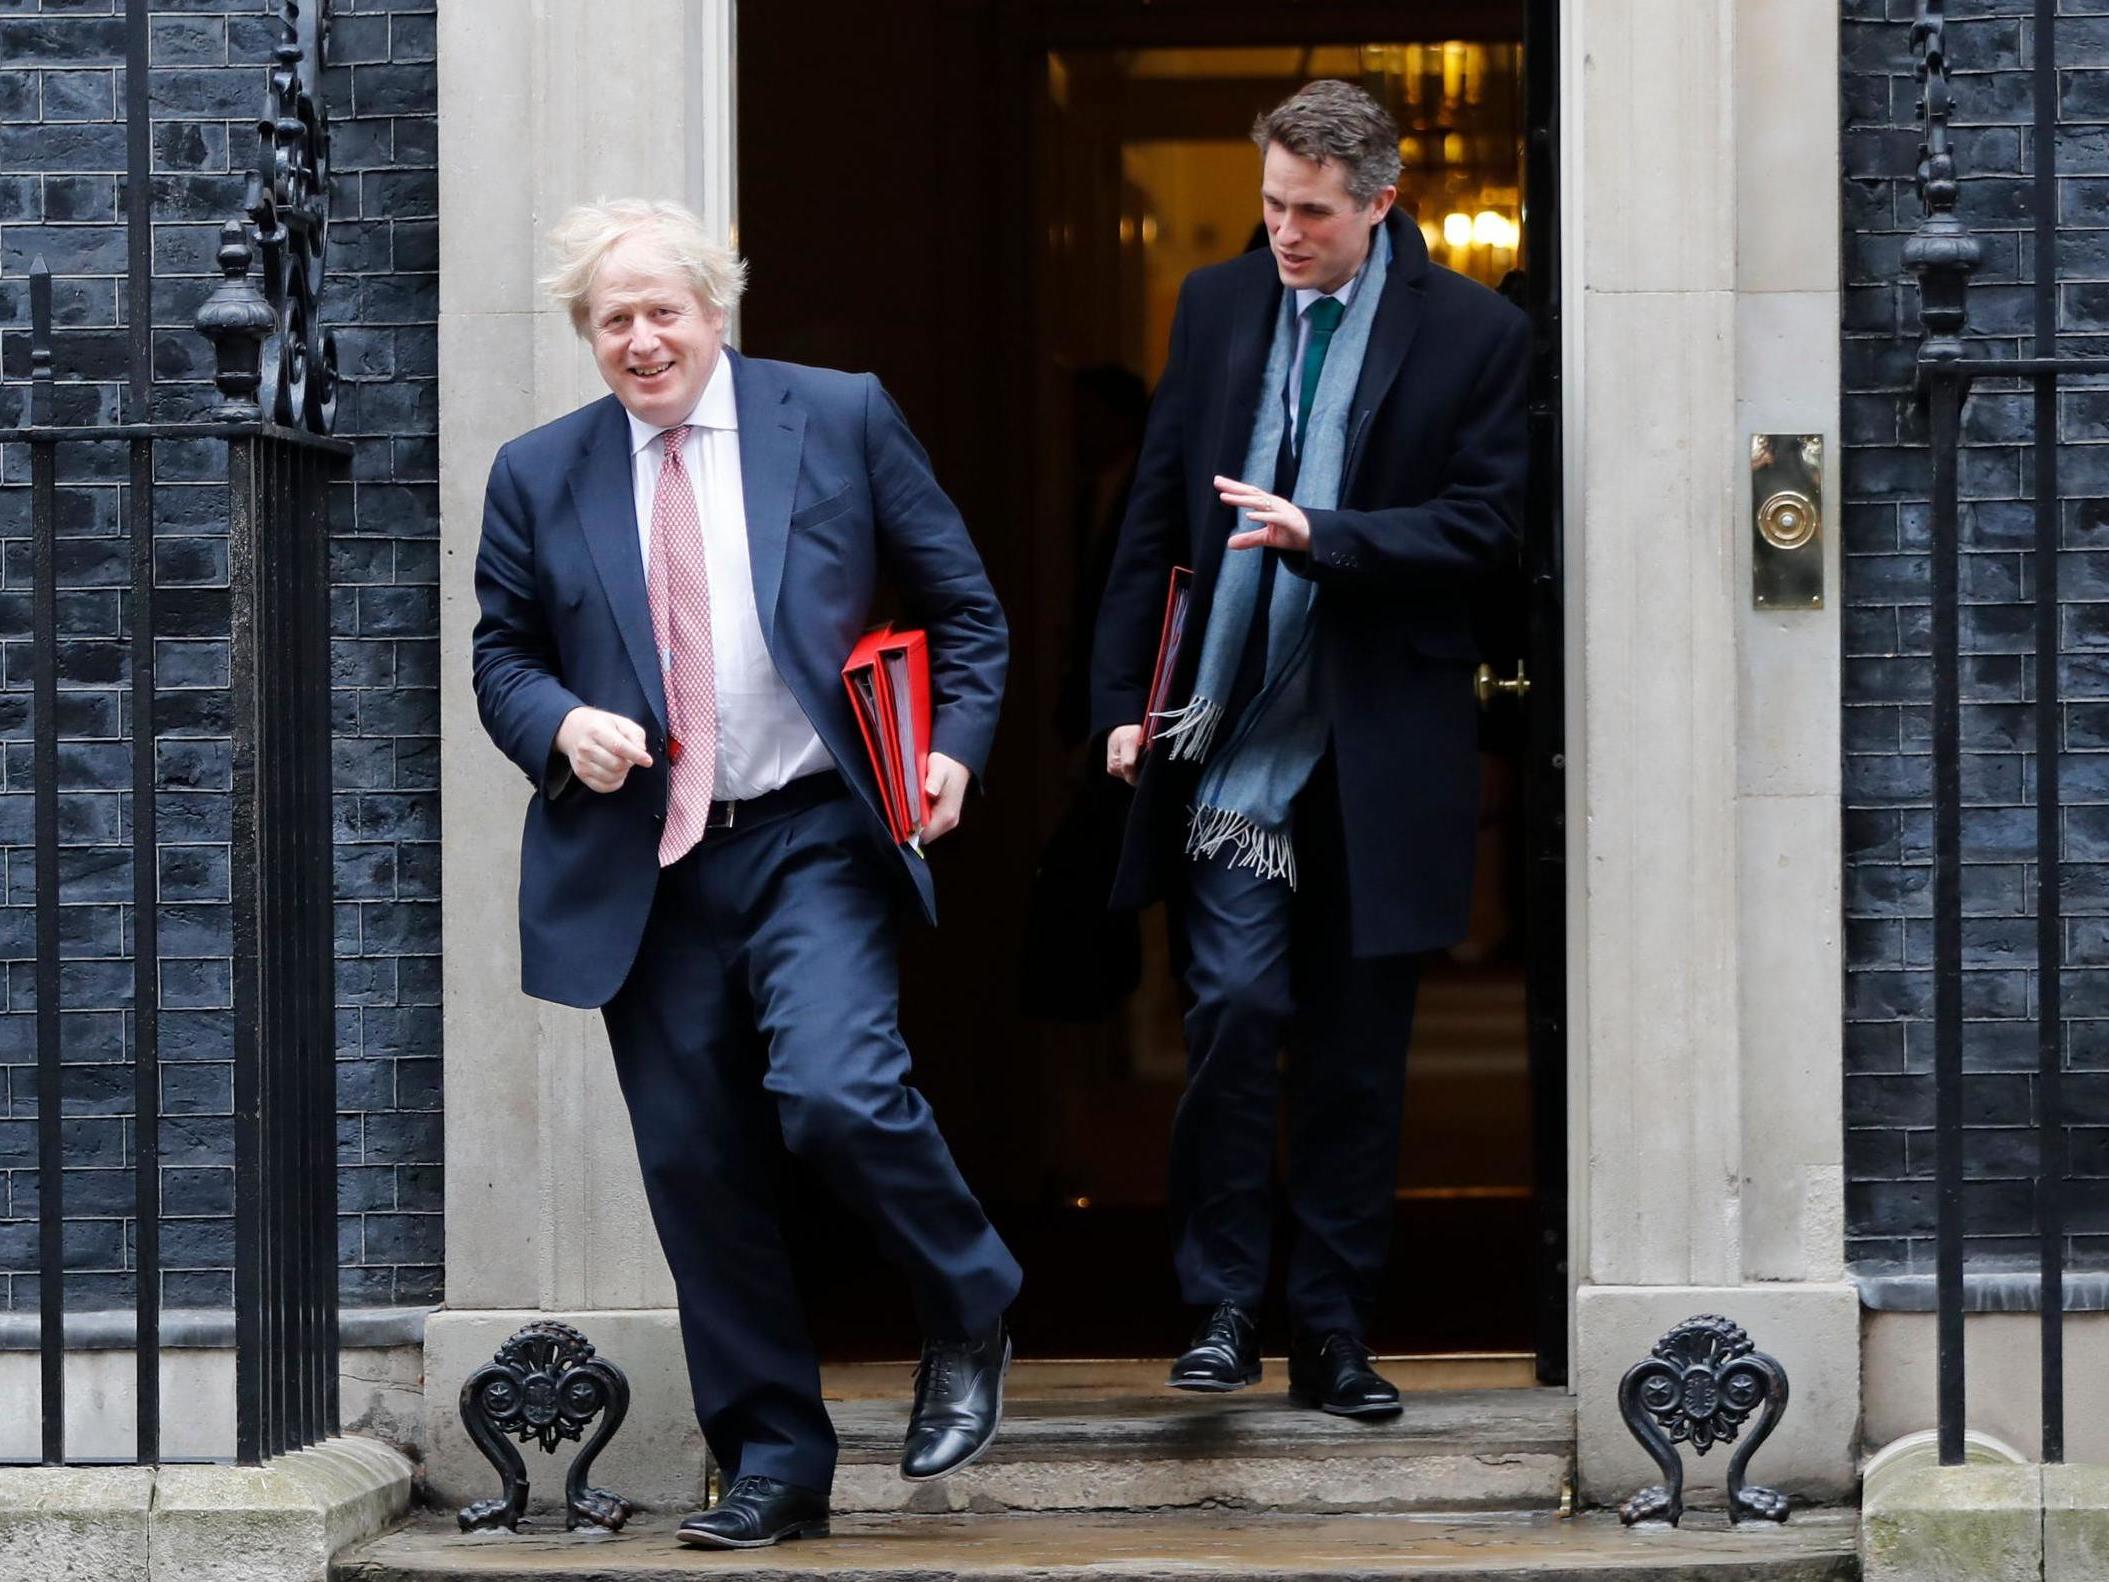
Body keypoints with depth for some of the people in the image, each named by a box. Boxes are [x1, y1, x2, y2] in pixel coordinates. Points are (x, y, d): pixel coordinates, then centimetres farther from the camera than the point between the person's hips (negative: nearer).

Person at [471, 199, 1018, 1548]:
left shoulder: (842, 419, 4)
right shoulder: (538, 477, 9)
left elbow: (962, 603, 8)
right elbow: (503, 657, 15)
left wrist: (956, 741, -6)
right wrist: (560, 724, -7)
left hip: (812, 841, -3)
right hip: (643, 868, 3)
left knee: (835, 1091, -23)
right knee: (697, 1170, 4)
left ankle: (969, 1319, 5)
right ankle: (773, 1465, 16)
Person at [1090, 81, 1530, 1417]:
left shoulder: (1475, 335, -1)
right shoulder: (1218, 307, 8)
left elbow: (1481, 527, -7)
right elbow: (1157, 514, 11)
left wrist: (1320, 536, -20)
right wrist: (1124, 696, 7)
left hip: (1379, 750, -1)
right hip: (1231, 736, 1)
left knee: (1358, 1050, 6)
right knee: (1236, 1003, -10)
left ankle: (1333, 1334, 14)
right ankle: (1224, 1306, 2)